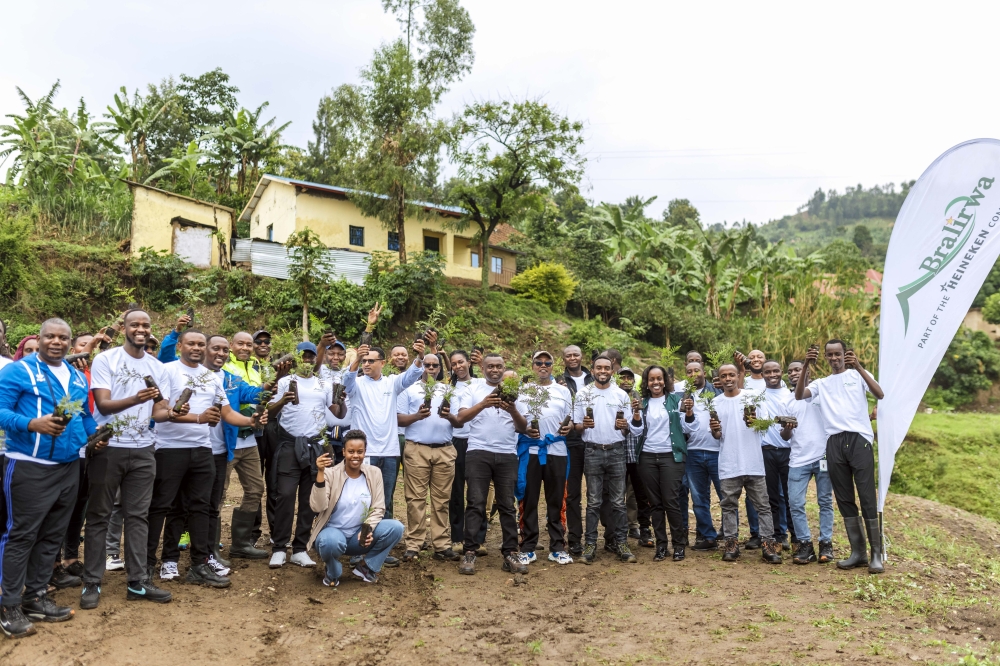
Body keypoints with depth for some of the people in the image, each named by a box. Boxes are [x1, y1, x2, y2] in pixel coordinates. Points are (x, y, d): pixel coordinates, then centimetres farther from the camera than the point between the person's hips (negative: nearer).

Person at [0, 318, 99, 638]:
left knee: (52, 535, 13)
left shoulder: (77, 378, 14)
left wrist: (95, 435, 4)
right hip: (30, 467, -7)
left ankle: (36, 596, 25)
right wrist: (33, 424, -30)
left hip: (69, 468, 7)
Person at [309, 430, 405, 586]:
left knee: (396, 528, -21)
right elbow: (317, 507, -24)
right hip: (333, 532, -3)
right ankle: (332, 573, -3)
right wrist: (320, 474, -34)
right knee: (332, 541, -39)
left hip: (360, 535, 3)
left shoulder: (374, 473, -2)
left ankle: (365, 565, 2)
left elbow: (378, 509, -2)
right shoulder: (330, 473, -12)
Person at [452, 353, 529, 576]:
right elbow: (460, 418, -7)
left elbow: (522, 427, 6)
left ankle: (510, 553, 10)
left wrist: (513, 411, -14)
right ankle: (469, 553, 2)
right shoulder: (473, 389, 7)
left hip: (507, 455, 2)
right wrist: (483, 404, -21)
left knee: (507, 505, 5)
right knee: (476, 504, -3)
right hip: (479, 452, -2)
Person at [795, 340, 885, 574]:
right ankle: (857, 552, 14)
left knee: (867, 497, -5)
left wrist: (859, 367, -18)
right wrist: (806, 366, -10)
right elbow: (799, 395, -1)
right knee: (844, 499, 6)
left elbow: (880, 394, -8)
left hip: (859, 439, -3)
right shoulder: (821, 383, 17)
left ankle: (876, 554, 1)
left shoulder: (858, 375, 10)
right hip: (834, 443, 4)